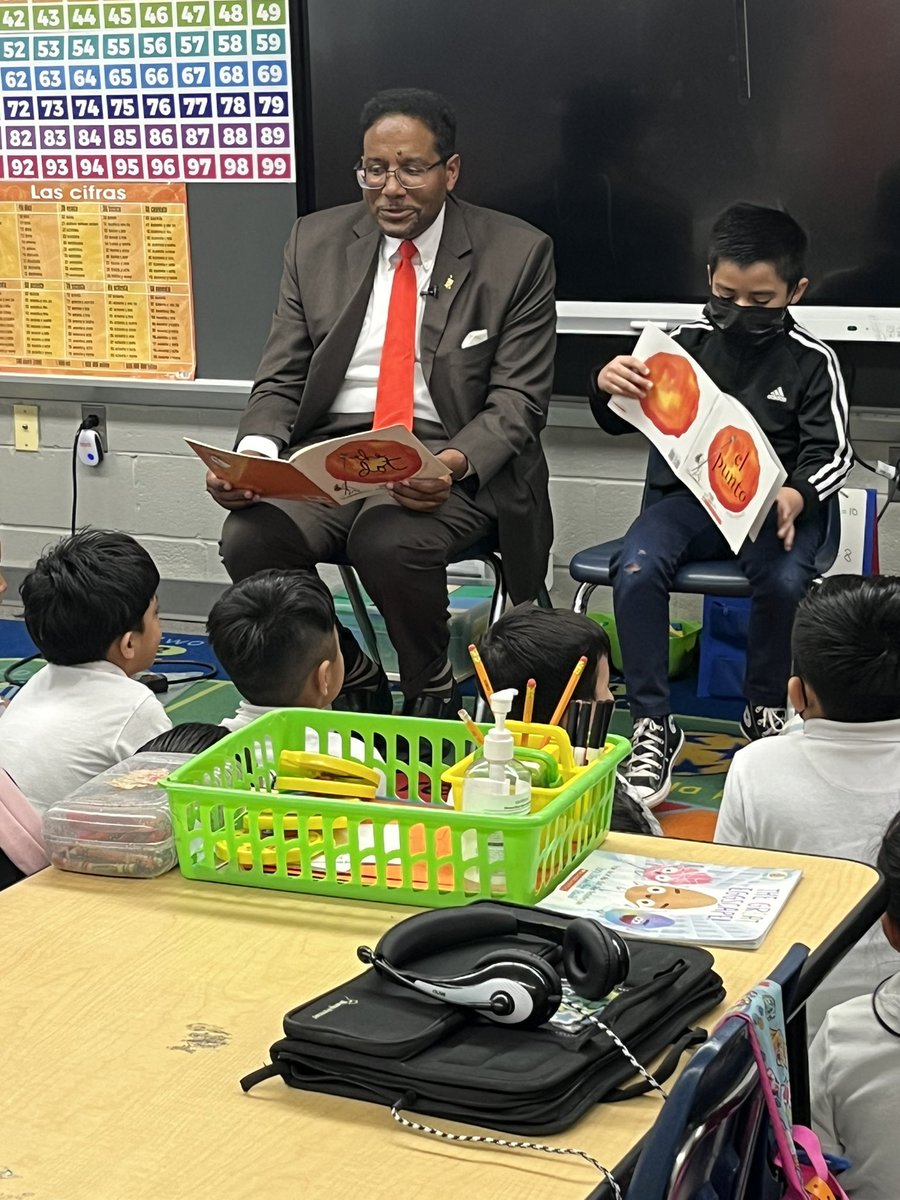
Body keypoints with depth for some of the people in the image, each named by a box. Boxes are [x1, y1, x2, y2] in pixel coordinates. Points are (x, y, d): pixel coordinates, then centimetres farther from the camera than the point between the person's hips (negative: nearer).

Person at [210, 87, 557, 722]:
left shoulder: (517, 253, 0)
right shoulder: (316, 241, 10)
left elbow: (517, 401, -3)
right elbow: (280, 382, 10)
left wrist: (453, 463, -25)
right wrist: (253, 451, -13)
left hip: (454, 462, -3)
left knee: (391, 540, -36)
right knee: (250, 537, -27)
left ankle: (432, 693, -4)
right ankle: (353, 681, 1)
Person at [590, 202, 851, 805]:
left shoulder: (812, 361, 1)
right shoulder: (687, 342, 5)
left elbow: (832, 451, 0)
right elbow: (620, 419, 7)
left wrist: (796, 496, -22)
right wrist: (607, 387, -19)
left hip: (774, 504, -1)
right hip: (688, 495, 2)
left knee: (784, 581, -33)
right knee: (635, 570, -28)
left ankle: (766, 712, -5)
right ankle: (653, 726, -17)